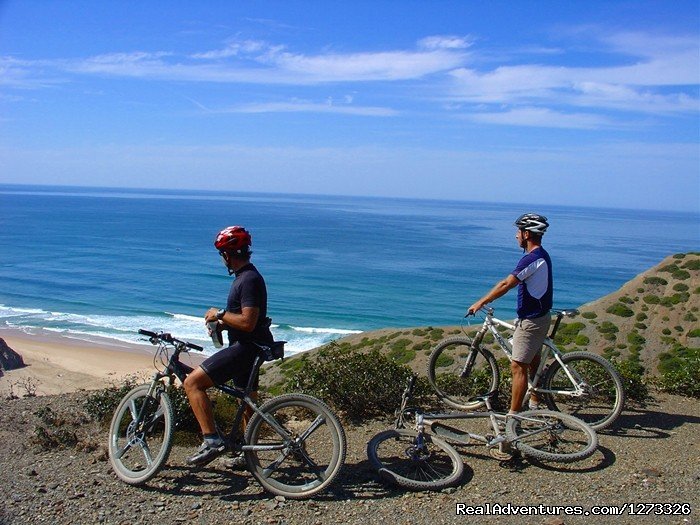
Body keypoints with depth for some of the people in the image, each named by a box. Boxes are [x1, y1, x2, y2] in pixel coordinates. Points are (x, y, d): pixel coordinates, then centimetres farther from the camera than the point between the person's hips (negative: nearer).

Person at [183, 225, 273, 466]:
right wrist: (222, 323, 9)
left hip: (245, 348, -11)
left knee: (192, 382, -15)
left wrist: (219, 313, -15)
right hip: (247, 348, 11)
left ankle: (212, 440, -16)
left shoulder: (249, 280, -20)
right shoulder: (246, 276, 13)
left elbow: (248, 322, -27)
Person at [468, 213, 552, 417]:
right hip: (540, 317, 10)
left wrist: (481, 302, -17)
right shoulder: (541, 255, 11)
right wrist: (489, 298, 17)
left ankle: (513, 415, 0)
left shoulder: (532, 258, -22)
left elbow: (506, 284, -24)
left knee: (518, 366, -6)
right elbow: (511, 283, 16)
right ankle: (534, 404, 33)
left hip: (530, 321, -10)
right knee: (533, 362, 20)